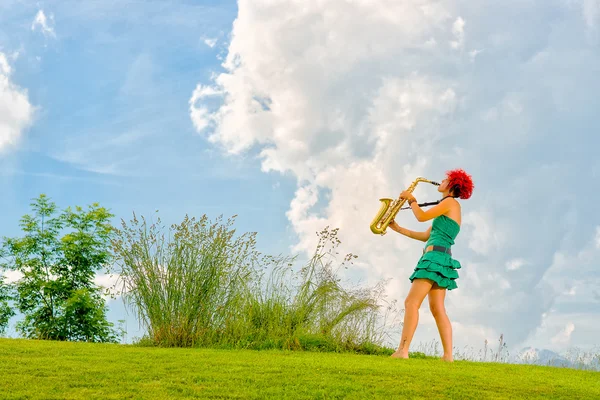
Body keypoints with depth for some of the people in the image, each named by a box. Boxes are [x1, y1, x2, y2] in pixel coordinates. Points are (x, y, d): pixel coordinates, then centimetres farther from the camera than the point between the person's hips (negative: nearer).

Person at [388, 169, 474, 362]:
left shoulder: (451, 202, -2)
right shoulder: (448, 208, 26)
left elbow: (422, 216, -10)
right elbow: (426, 236, 27)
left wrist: (411, 199, 7)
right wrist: (399, 229, 25)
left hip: (435, 256, -10)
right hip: (440, 259, 10)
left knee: (411, 302, -15)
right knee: (437, 309, 2)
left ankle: (402, 351, -22)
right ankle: (448, 355, -4)